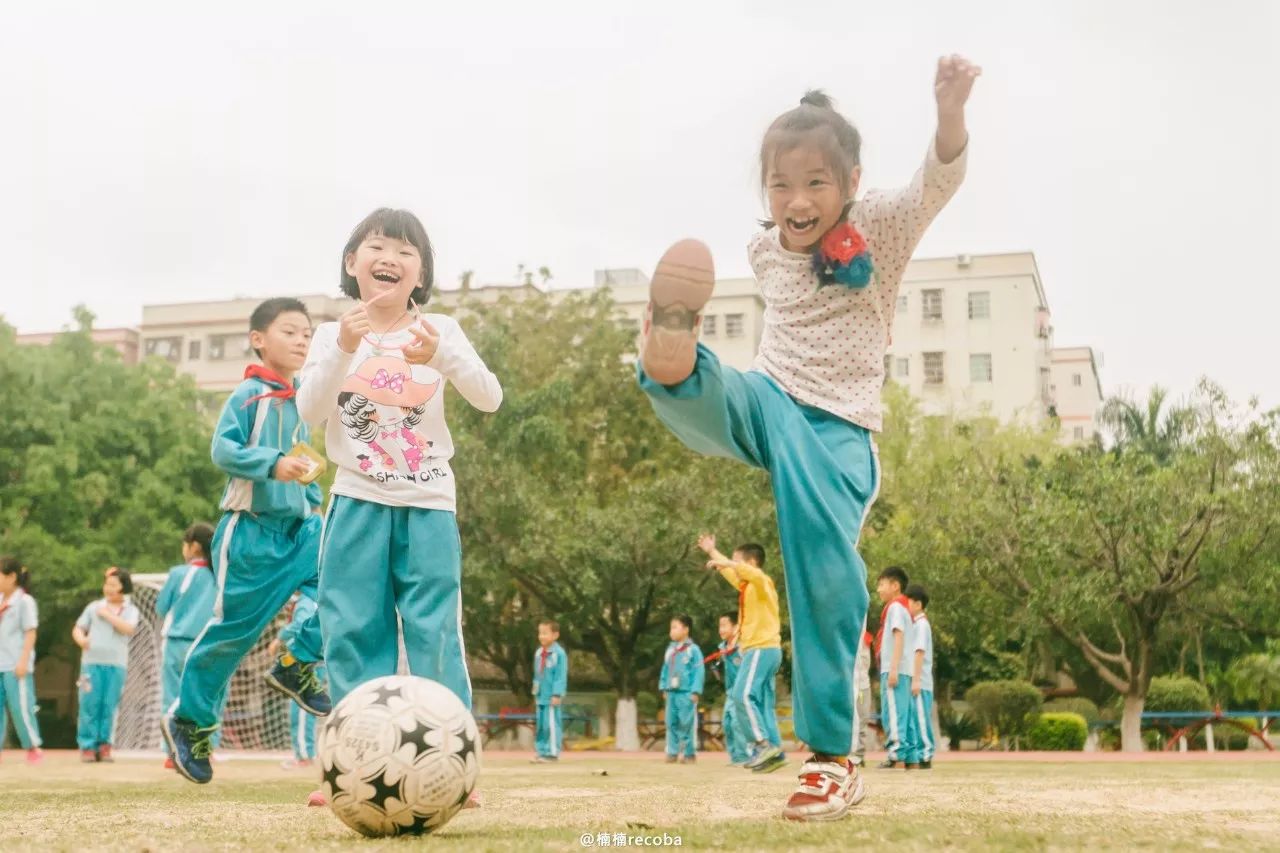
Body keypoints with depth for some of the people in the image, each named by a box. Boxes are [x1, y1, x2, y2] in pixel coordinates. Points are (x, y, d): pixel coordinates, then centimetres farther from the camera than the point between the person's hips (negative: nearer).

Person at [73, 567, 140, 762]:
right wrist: (81, 639, -10)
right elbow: (77, 629, 12)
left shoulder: (130, 610, 10)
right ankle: (87, 746, -1)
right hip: (92, 661, 0)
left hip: (117, 664, 0)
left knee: (109, 706, -1)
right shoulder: (93, 607, 14)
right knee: (89, 705, -5)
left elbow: (128, 629, -7)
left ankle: (104, 745, 6)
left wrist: (107, 614, -4)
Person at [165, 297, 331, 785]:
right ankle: (188, 719, 18)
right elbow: (223, 449, -18)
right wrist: (273, 463, -30)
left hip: (297, 528, 7)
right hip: (251, 530, -7)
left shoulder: (298, 402, 14)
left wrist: (315, 513, 19)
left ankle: (297, 665, 0)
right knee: (234, 627, -1)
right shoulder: (249, 394, -8)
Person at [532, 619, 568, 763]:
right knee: (540, 724, 10)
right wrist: (535, 691, 16)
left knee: (552, 724, -7)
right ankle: (542, 751, 16)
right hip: (541, 696, 8)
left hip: (552, 697, -8)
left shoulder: (559, 653, -10)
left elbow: (561, 676, -12)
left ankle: (552, 752, -2)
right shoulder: (538, 653, 13)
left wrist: (557, 694, -16)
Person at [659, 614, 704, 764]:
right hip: (671, 692, 6)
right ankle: (672, 752, 11)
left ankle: (689, 753, 2)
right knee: (671, 723, 6)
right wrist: (664, 687, 14)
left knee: (687, 724, -5)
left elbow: (699, 671, -8)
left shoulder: (693, 649, -5)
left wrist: (695, 691, -12)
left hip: (686, 693, -6)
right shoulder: (670, 649, 13)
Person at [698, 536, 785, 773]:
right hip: (757, 650, 10)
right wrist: (712, 551, 42)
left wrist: (726, 563, -33)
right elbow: (731, 572, 38)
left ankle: (762, 743, -22)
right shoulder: (746, 586, 20)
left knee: (743, 695, -19)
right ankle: (774, 752, 2)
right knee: (763, 702, 5)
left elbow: (755, 573, -32)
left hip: (762, 649, -10)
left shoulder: (763, 583, -7)